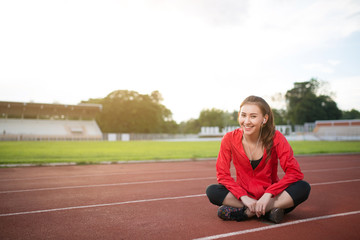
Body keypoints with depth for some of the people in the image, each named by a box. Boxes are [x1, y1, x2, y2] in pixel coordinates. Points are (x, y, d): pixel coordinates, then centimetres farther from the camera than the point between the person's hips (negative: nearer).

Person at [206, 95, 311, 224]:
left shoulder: (276, 138, -12)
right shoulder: (230, 139, -11)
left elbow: (295, 172, -16)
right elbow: (222, 173, -10)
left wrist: (268, 195, -25)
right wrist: (244, 197, -22)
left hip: (270, 197, 0)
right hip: (244, 196, 0)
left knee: (303, 188, -27)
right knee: (212, 191, -25)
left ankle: (245, 213, -25)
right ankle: (268, 211, -23)